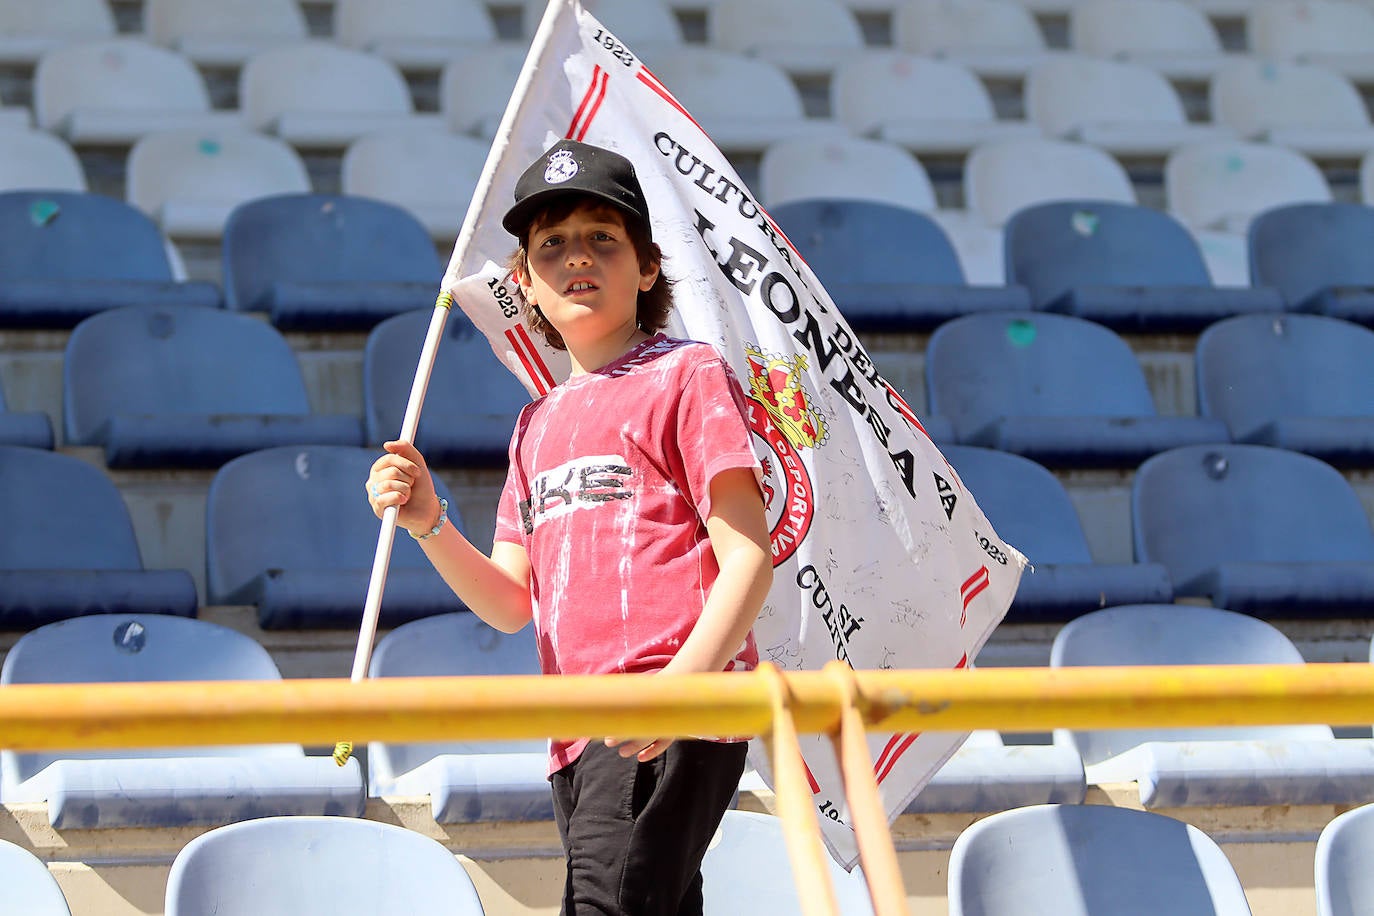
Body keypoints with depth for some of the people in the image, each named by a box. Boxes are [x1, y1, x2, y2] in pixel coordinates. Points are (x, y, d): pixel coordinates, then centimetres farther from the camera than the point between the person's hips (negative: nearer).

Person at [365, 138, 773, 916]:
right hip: (579, 736, 8)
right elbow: (511, 604, 18)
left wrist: (682, 683, -22)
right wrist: (430, 526, 0)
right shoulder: (540, 423, 22)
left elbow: (749, 557, -8)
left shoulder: (686, 375, 1)